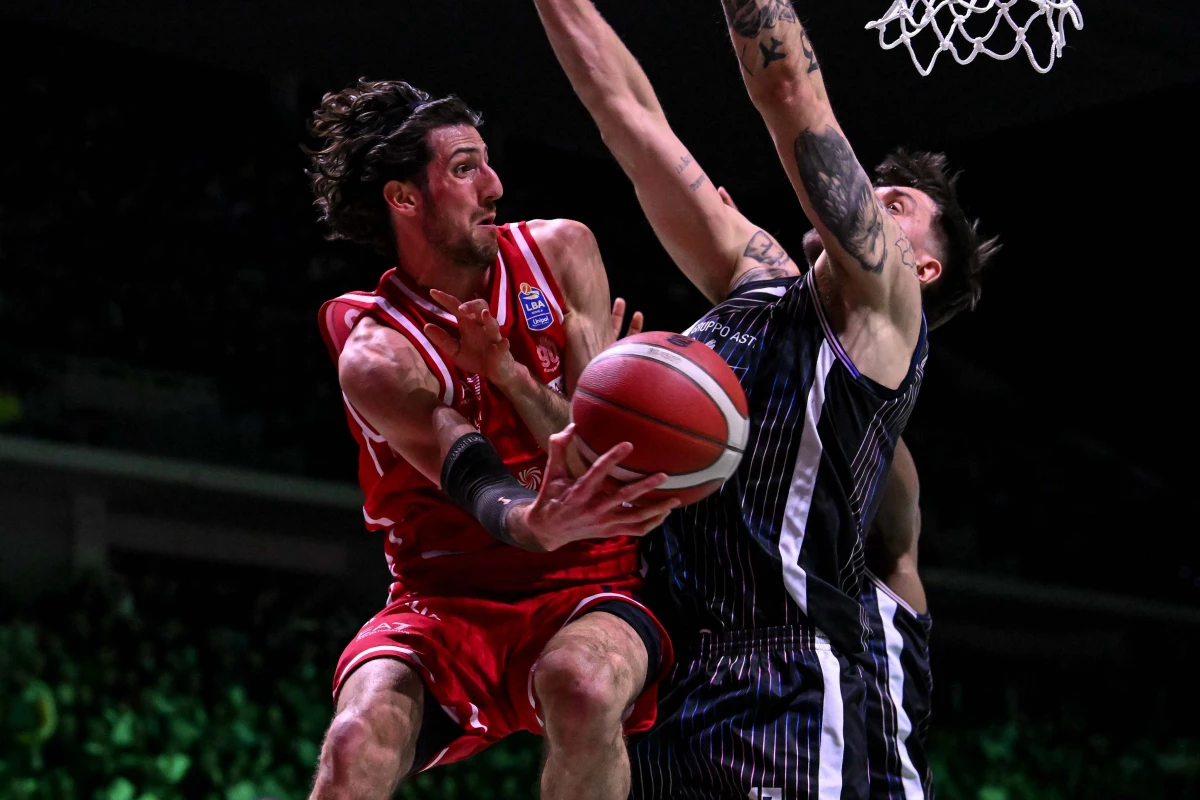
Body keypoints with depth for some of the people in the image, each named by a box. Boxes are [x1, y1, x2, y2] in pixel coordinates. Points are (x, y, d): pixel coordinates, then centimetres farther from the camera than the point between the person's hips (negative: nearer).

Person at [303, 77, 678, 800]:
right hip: (447, 599, -1)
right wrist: (536, 525, -52)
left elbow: (601, 453, -5)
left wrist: (505, 371, -23)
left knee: (581, 685, -35)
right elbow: (479, 483, -28)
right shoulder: (375, 353, -10)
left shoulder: (560, 252, 0)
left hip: (589, 587, 1)